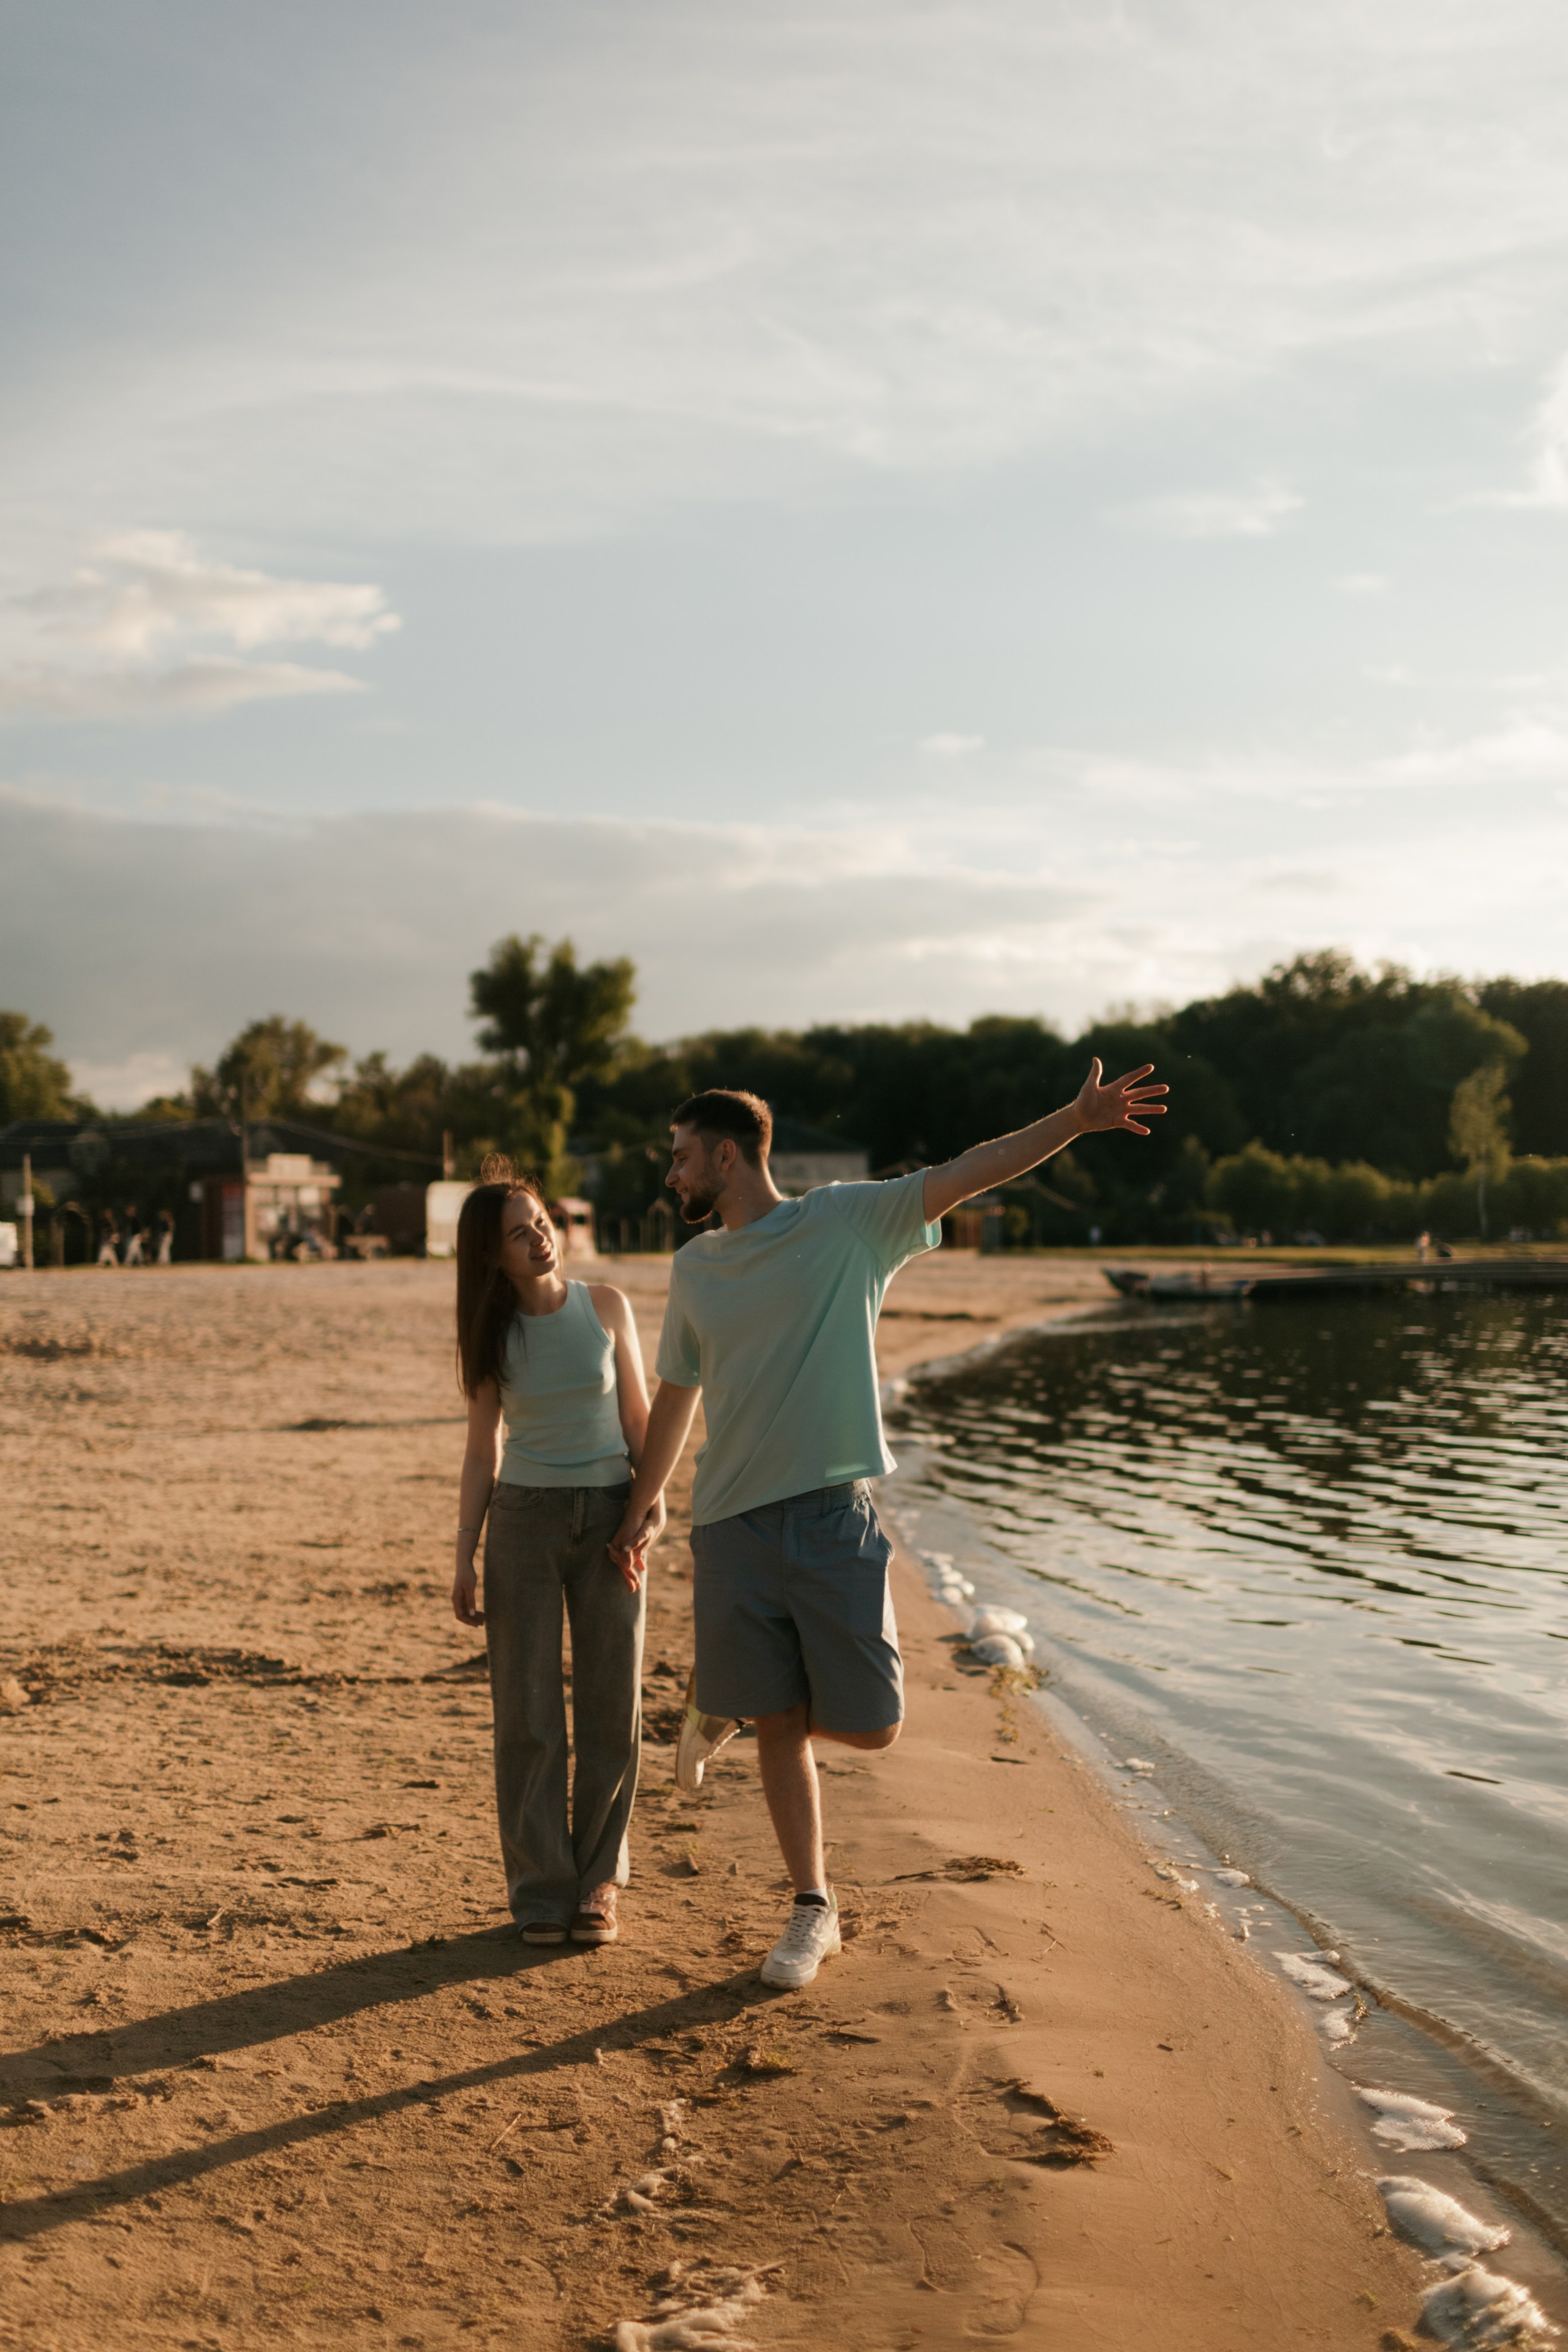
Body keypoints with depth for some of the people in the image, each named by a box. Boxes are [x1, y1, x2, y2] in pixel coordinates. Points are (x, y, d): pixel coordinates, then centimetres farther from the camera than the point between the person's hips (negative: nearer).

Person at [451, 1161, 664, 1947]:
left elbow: (638, 1417, 5)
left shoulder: (605, 1307, 0)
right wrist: (464, 1559, 0)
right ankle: (541, 1889, 10)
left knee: (612, 1706, 3)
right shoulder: (494, 1332, 1)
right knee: (527, 1713, 0)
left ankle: (596, 1882, 17)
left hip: (608, 1515, 0)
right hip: (524, 1519, 0)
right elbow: (482, 1452, 5)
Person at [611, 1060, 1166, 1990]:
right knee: (783, 1730, 3)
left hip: (835, 1517, -3)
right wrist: (644, 1503, 26)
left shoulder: (849, 1221, -1)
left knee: (869, 1725, -3)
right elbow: (675, 1393, 22)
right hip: (732, 1526, 3)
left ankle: (733, 1696, 26)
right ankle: (814, 1911, 19)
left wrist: (1076, 1121, -22)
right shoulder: (695, 1268, 11)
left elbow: (965, 1175, -12)